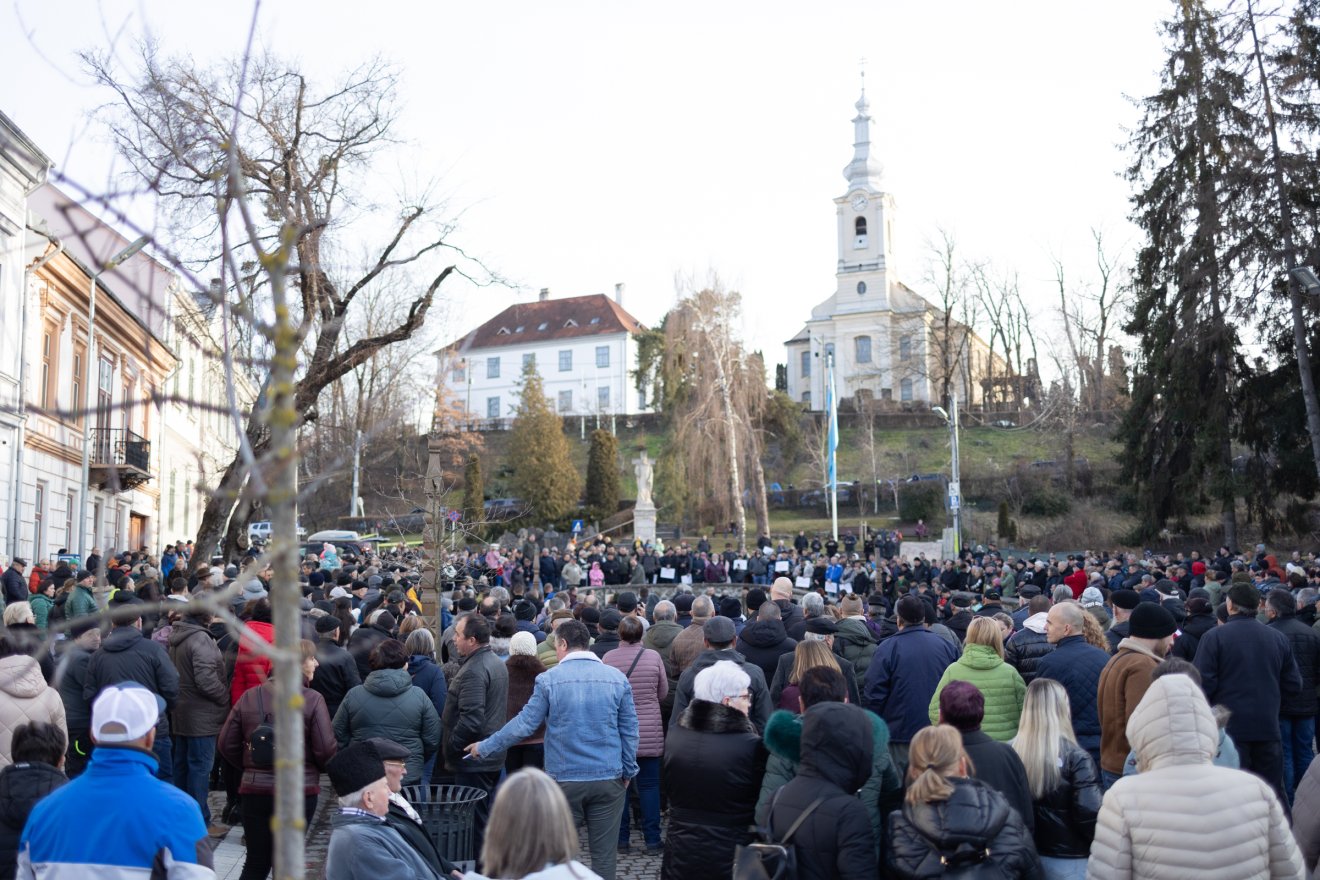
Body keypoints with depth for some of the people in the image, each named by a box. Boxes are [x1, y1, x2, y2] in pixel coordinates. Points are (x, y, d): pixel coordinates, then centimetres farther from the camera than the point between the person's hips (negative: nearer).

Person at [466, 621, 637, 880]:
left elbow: (523, 725, -4)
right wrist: (628, 771, 10)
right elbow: (629, 730, 1)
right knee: (604, 855, 7)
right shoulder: (617, 678, -1)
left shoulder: (548, 680, -6)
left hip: (564, 780, -1)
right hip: (608, 779, 1)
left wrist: (484, 747, 7)